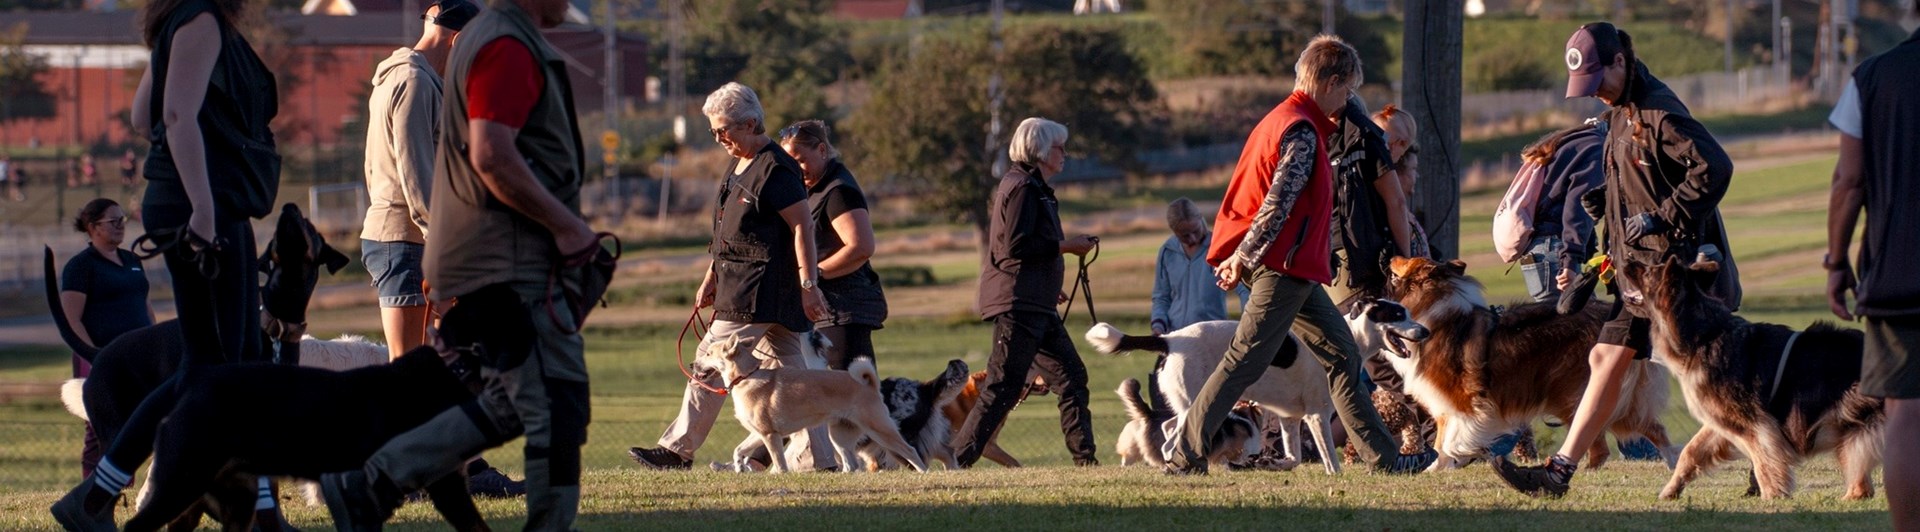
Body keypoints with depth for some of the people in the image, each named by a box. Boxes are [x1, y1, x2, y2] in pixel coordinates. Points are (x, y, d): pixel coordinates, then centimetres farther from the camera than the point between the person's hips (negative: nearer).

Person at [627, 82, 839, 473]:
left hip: (759, 291, -10)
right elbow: (728, 233, 25)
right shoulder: (739, 168, 17)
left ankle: (679, 449, -7)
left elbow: (803, 226, -17)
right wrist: (712, 279, 23)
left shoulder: (775, 169, -13)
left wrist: (808, 284, -20)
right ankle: (817, 458, 8)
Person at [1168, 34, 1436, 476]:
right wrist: (1244, 257, -20)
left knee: (1341, 353, 11)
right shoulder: (1302, 131, -15)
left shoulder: (1280, 120, 18)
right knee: (1244, 362, -9)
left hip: (1290, 270, 11)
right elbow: (1277, 203, -23)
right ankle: (1184, 456, -7)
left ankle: (1383, 456, 14)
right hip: (1285, 266, -11)